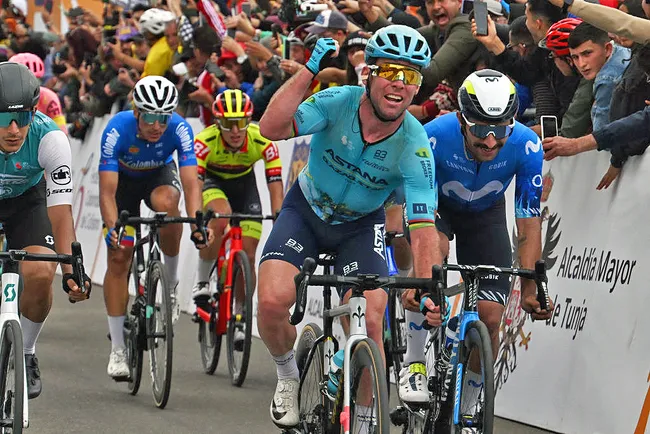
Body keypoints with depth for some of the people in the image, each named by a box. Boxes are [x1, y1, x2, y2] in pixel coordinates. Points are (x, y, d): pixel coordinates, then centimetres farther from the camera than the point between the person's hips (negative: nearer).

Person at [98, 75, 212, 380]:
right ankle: (117, 349, -1)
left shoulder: (179, 129, -32)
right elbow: (107, 191, -37)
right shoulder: (117, 130, -35)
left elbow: (191, 183, -37)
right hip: (123, 178, 0)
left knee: (166, 203, -37)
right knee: (118, 258, -9)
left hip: (159, 175, 0)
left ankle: (170, 283, -14)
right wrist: (113, 228, -53)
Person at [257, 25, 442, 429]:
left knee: (369, 322, -20)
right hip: (306, 211, 0)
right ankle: (289, 377, 11)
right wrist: (309, 71, -45)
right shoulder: (339, 103, -25)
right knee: (272, 301, -21)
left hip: (361, 225, 0)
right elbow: (271, 128, -38)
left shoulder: (415, 148, -26)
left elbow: (423, 229, -29)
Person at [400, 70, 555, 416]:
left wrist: (530, 289, -30)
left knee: (490, 318, -10)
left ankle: (464, 412, 12)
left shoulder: (527, 147, -32)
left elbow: (529, 223, -25)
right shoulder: (434, 137, -38)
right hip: (436, 206, -2)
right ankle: (413, 364, -23)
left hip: (485, 214, 2)